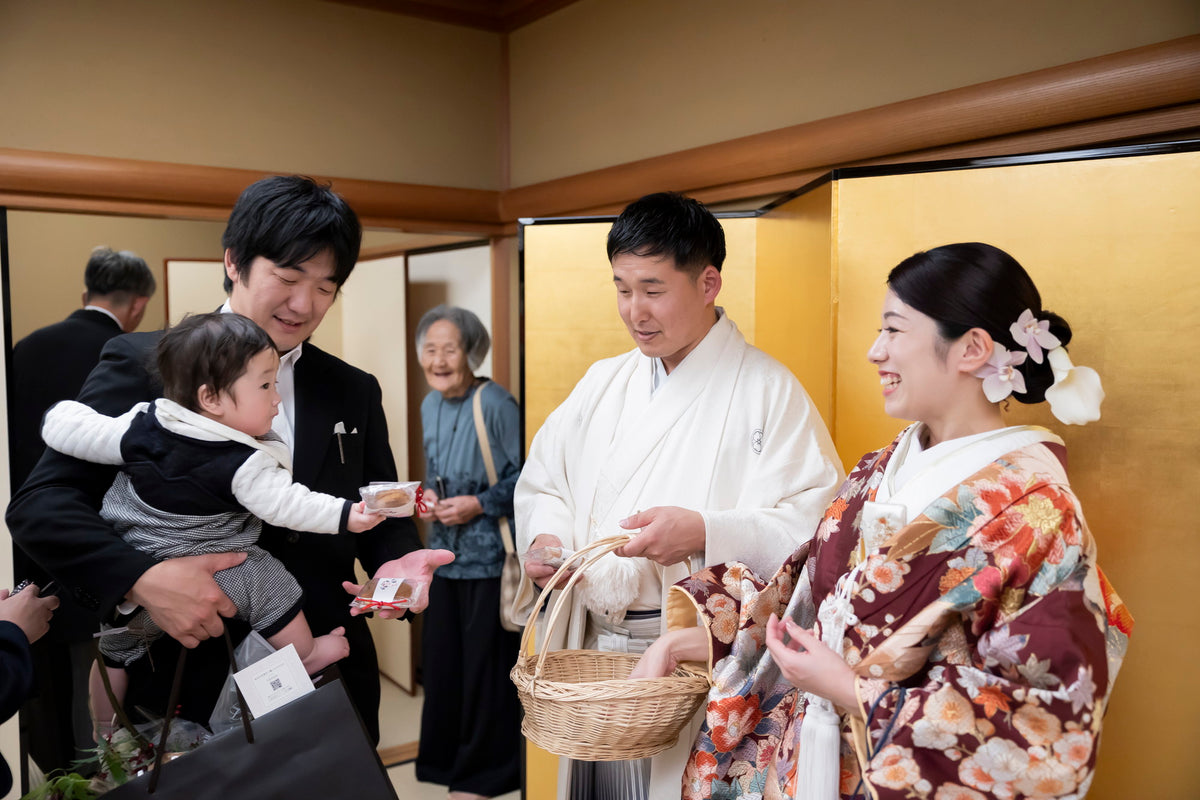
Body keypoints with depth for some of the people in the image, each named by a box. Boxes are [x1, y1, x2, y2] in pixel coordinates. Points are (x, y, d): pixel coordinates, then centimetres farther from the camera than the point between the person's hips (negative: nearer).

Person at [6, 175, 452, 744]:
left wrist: (397, 563, -14)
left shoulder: (355, 393, 6)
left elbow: (381, 519, 9)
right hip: (186, 691, -3)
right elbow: (40, 503, -10)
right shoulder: (144, 365, -6)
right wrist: (141, 578, -26)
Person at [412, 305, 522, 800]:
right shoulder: (430, 406, 8)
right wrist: (429, 496, 2)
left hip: (488, 555, -7)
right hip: (445, 552, 7)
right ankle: (446, 759, 31)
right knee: (441, 659, 13)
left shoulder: (495, 403, -15)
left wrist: (478, 505, -19)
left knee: (486, 664, 2)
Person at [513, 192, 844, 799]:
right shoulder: (603, 383, 11)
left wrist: (704, 533, -27)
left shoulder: (767, 389, -7)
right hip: (593, 650, 5)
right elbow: (541, 483, 15)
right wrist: (544, 539, -6)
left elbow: (812, 524, -14)